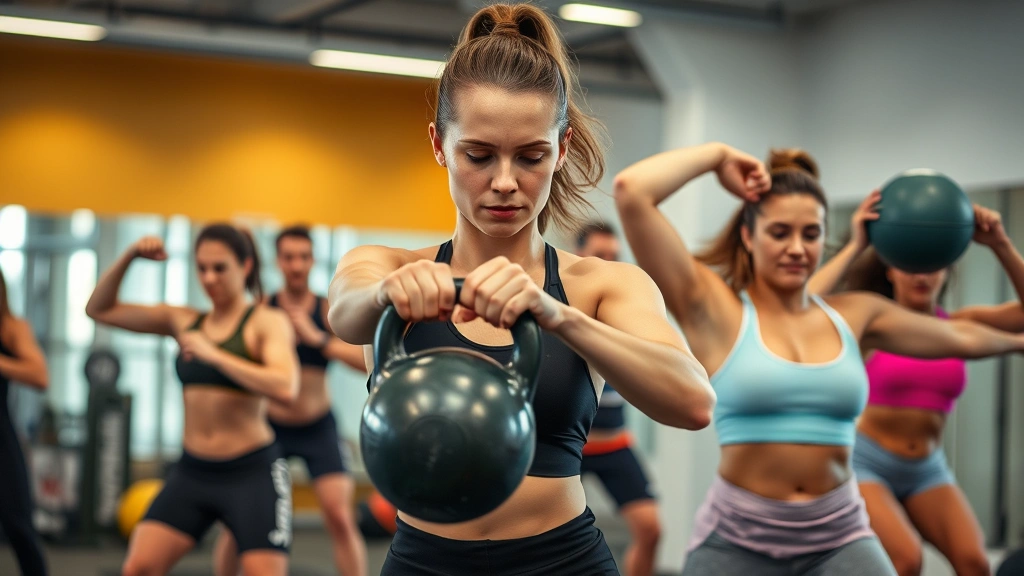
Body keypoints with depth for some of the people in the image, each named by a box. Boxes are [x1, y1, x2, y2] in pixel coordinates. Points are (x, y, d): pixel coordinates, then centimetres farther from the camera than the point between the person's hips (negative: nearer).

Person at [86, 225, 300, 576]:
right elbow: (99, 310, 12)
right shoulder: (183, 321, 8)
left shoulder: (267, 322, -6)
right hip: (191, 472, 5)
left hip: (253, 472, -5)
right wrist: (129, 257, -3)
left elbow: (286, 388, -24)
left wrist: (213, 354, -23)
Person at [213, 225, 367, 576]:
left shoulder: (329, 311, -8)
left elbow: (367, 361, -21)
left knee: (340, 517, -12)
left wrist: (316, 337, -30)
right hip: (269, 427, 1)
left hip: (318, 428, -1)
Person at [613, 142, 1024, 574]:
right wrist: (719, 155, -1)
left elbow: (960, 338, 28)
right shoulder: (714, 308, -3)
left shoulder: (854, 314, 11)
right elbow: (631, 190, -12)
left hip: (840, 539, 3)